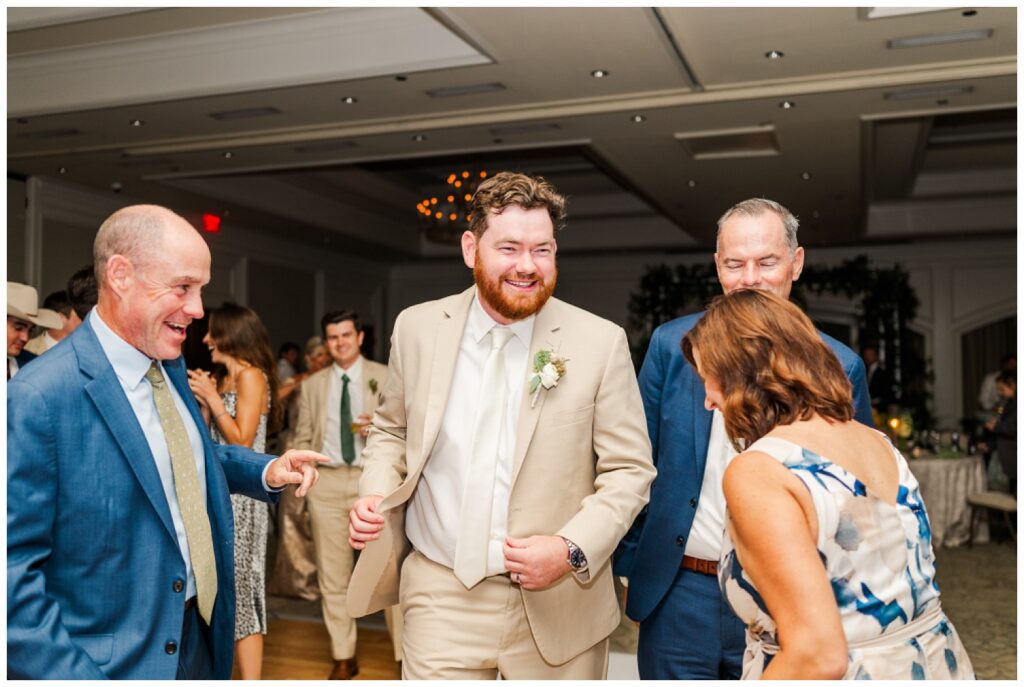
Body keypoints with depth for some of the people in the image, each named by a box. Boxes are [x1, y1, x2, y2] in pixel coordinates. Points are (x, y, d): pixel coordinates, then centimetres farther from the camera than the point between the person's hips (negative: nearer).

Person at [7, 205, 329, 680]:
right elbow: (13, 572, -18)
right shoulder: (39, 399, -20)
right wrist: (75, 676, -22)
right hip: (112, 663, -6)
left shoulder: (171, 365, 2)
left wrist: (266, 471, 2)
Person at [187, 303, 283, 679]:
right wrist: (203, 402, 2)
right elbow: (210, 440, 12)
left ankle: (251, 679, 1)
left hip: (239, 496, -8)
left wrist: (213, 398, -11)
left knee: (238, 587, -5)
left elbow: (242, 440, -16)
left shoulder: (251, 377, -10)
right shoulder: (222, 379, 14)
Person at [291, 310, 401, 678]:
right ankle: (344, 657, 22)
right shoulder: (312, 385, 11)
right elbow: (302, 438, 13)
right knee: (333, 576, 10)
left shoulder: (386, 377, 4)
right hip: (327, 482, 3)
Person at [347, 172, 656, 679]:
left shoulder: (601, 342, -8)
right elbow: (391, 429, 13)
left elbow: (630, 470, -4)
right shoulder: (417, 328, -1)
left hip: (558, 607, -1)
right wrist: (375, 495, -4)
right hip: (442, 600, 1)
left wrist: (572, 550, -16)